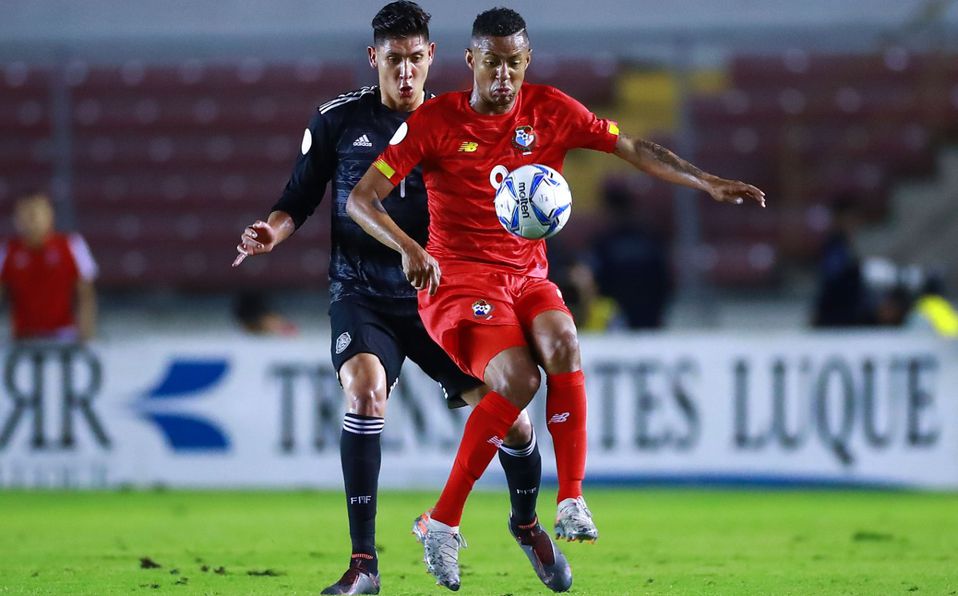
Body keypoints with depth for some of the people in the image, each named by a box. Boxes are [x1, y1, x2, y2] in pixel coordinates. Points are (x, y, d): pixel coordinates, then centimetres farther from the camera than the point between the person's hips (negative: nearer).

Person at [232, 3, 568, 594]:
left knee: (507, 412, -4)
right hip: (362, 295, -2)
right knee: (365, 389, -30)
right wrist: (271, 233, -12)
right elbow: (300, 201, 8)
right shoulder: (338, 120, 0)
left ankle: (527, 524, 31)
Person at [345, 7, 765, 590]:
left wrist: (708, 182, -8)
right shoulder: (434, 121, -6)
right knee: (518, 380, -28)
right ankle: (443, 524, -18)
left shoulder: (549, 110, 3)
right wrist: (409, 248, -24)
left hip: (528, 275, 4)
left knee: (561, 342, -31)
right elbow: (360, 198, -7)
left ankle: (572, 502, -27)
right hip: (457, 279, -3)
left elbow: (631, 147, 3)